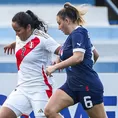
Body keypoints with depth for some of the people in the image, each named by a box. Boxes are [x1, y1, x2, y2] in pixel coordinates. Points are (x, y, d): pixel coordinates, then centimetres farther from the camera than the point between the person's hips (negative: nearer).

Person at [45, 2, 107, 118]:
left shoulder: (78, 33, -13)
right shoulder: (76, 34, 14)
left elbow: (78, 57, -29)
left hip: (87, 86, -9)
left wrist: (55, 67, -25)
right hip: (72, 84, 9)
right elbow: (95, 55, 25)